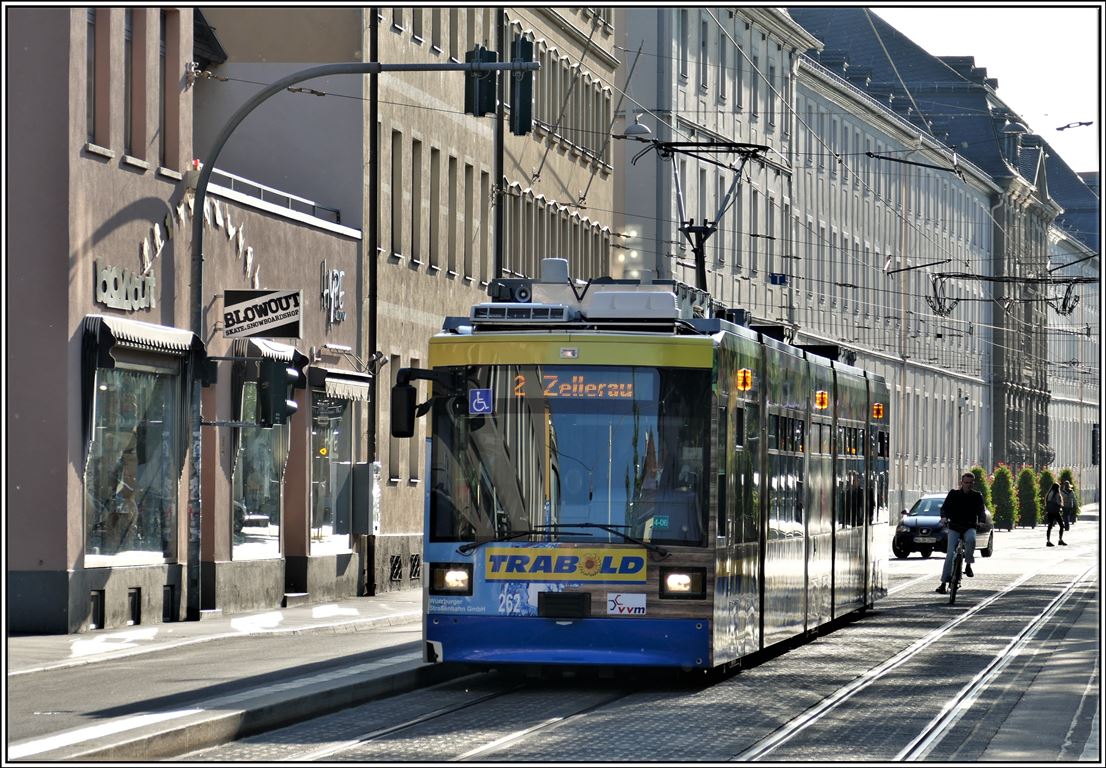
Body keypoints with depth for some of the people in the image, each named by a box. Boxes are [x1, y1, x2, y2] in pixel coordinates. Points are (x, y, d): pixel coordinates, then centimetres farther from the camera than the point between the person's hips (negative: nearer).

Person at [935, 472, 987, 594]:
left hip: (969, 527, 0)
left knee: (971, 539, -36)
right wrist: (944, 517, -22)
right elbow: (945, 507, 0)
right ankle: (944, 582, -11)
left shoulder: (977, 496, 6)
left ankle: (968, 565, -16)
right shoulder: (953, 494, 5)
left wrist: (982, 520, -26)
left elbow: (981, 511, -3)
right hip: (954, 527, 0)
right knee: (950, 554, -13)